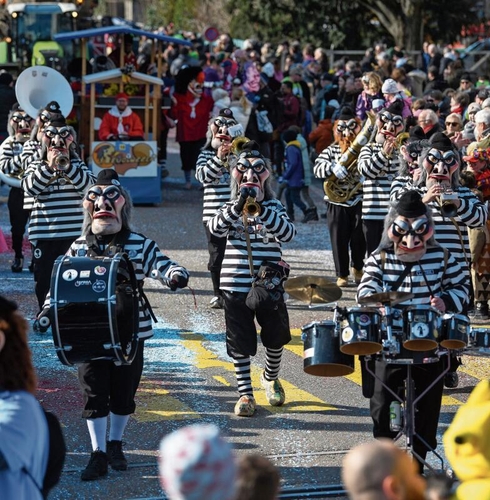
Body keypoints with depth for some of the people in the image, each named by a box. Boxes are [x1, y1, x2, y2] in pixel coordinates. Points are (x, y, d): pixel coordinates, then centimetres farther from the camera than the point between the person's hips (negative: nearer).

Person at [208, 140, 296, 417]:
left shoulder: (274, 207, 3)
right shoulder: (230, 209, 5)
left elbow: (288, 233, -17)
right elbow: (215, 228, -16)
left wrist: (262, 209, -29)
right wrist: (238, 207, -31)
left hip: (269, 285, 0)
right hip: (236, 287, 0)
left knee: (276, 337, 13)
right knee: (240, 344, 2)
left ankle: (271, 378, 39)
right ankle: (245, 394, 11)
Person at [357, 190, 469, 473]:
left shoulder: (441, 257, 0)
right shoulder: (380, 258, -1)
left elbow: (461, 288, 7)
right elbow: (366, 290, -7)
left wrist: (446, 302, -13)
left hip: (431, 347, 0)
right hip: (390, 345, 0)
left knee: (427, 408, 8)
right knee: (382, 405, 5)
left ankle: (418, 463, 22)